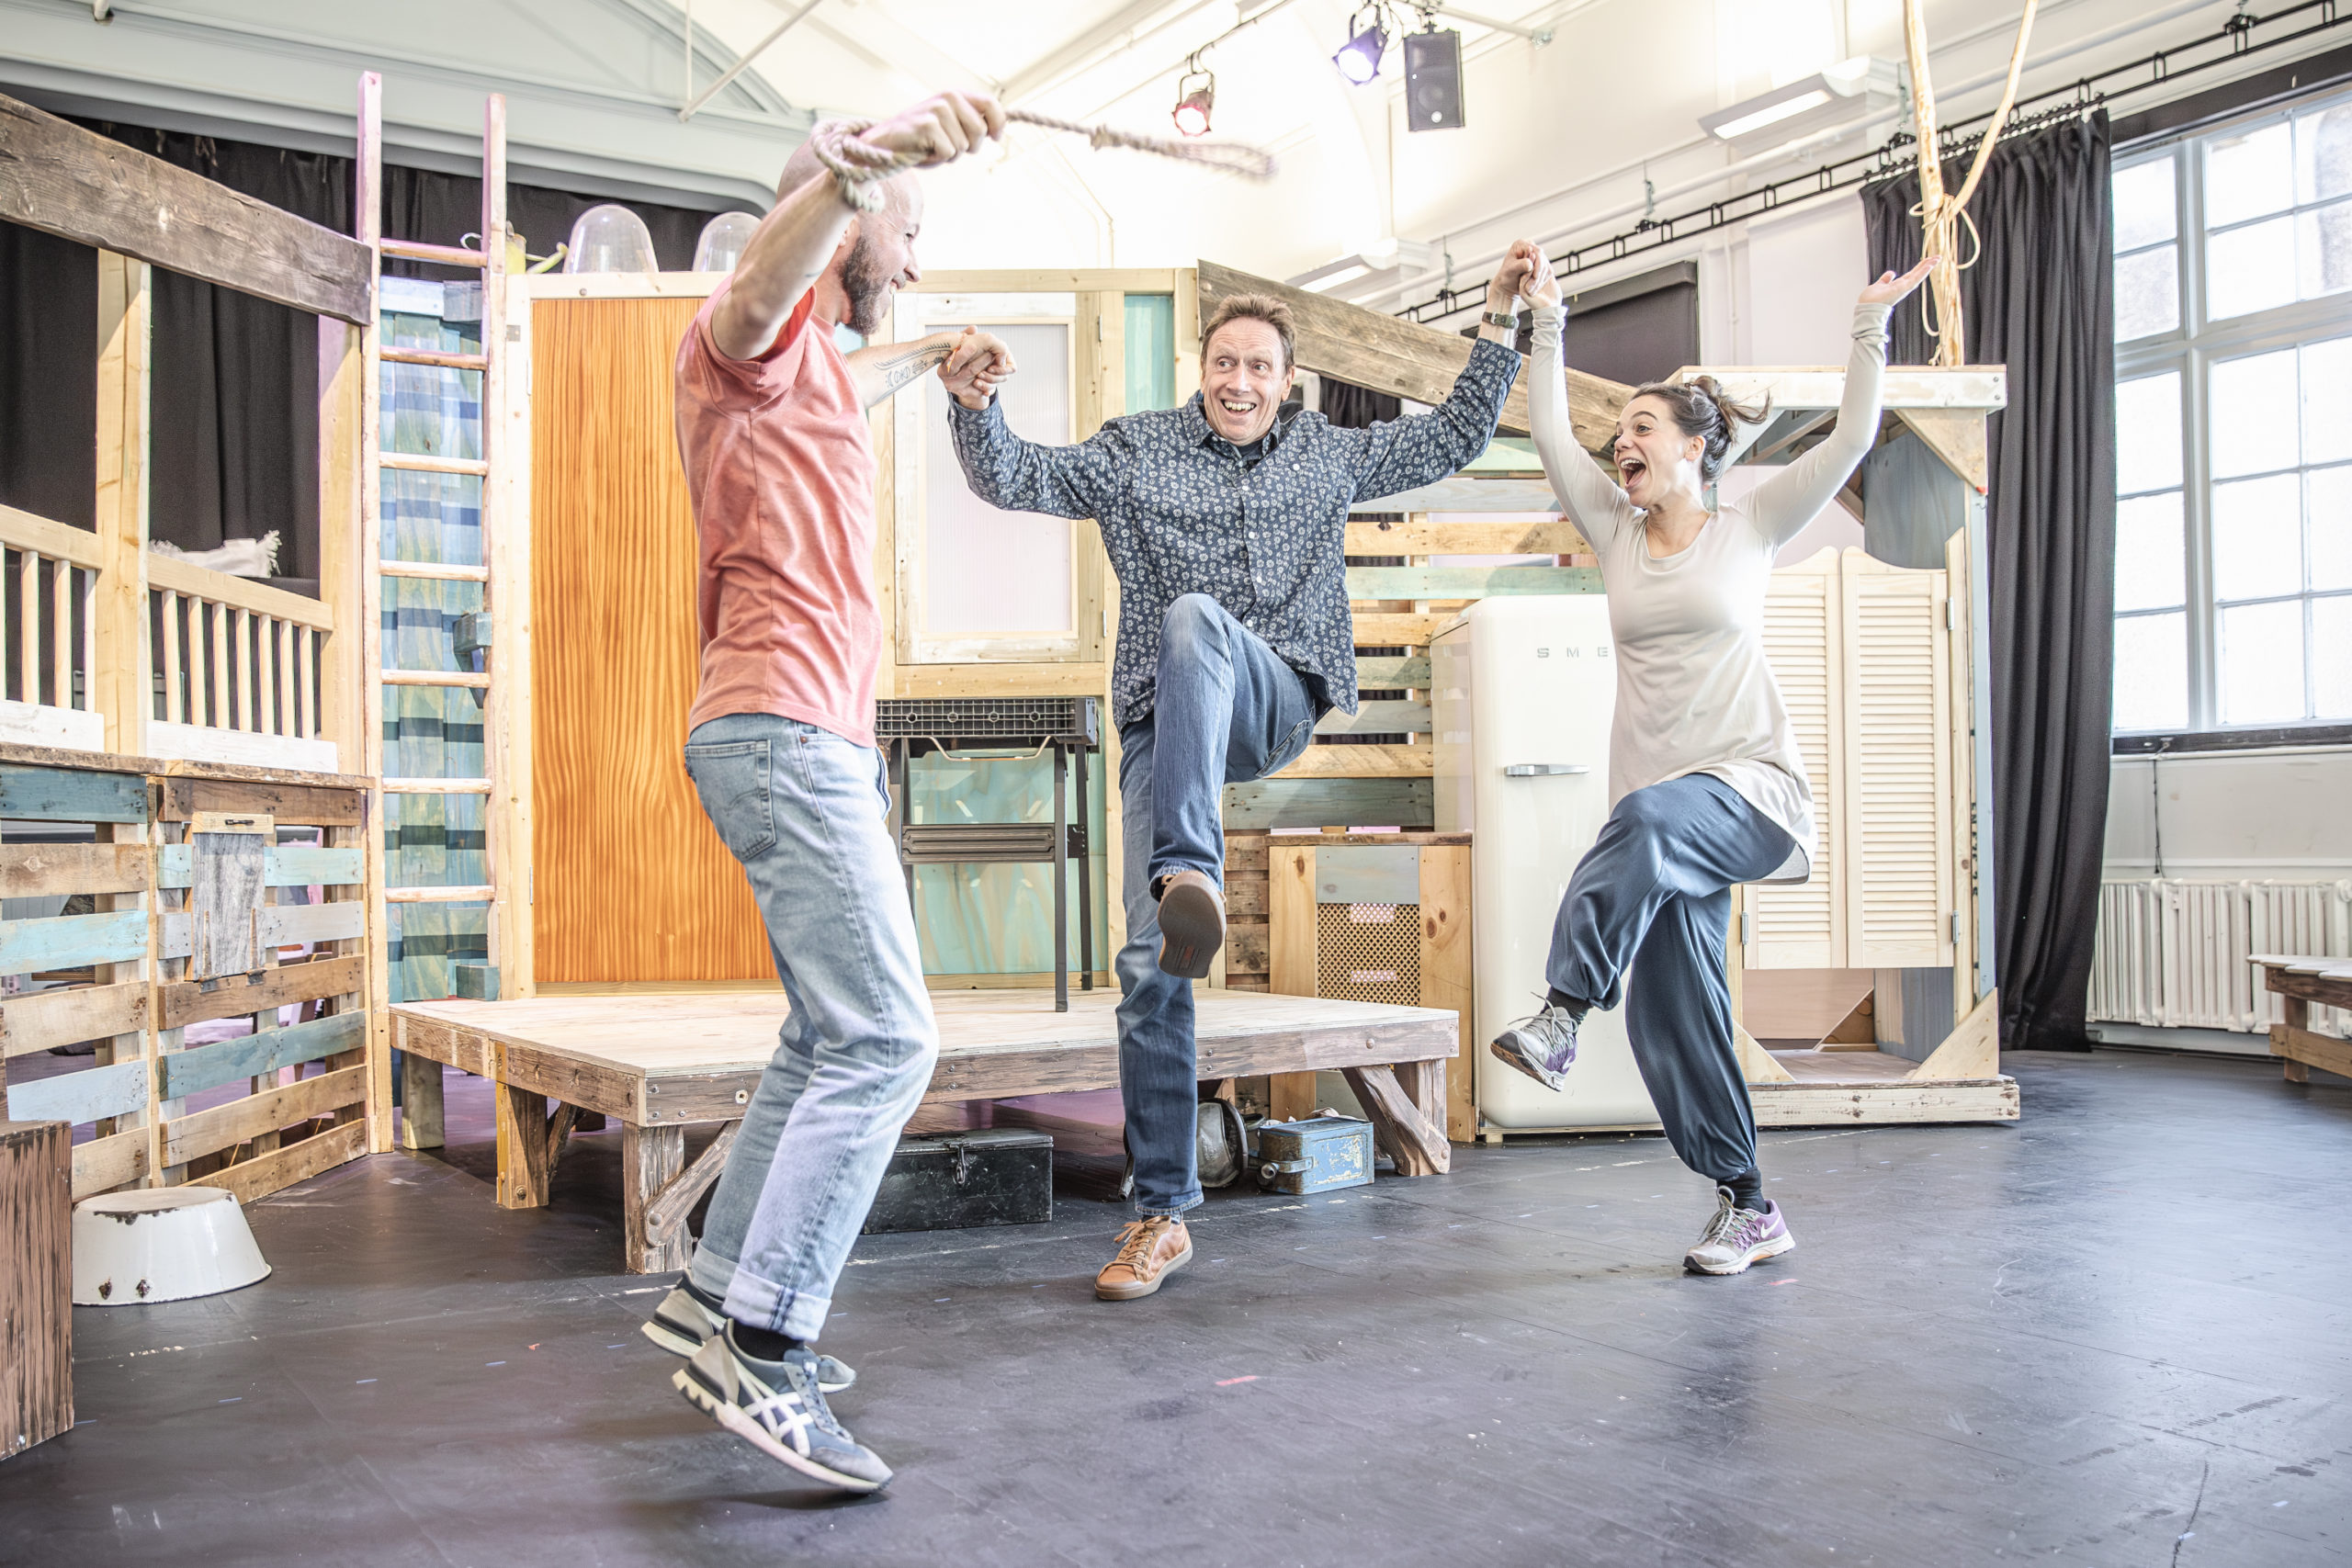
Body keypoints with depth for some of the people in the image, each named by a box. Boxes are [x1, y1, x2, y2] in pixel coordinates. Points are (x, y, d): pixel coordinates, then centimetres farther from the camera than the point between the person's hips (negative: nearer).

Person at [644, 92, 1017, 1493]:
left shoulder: (817, 367, 25)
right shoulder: (759, 339, -6)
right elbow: (757, 291, -33)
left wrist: (929, 356, 38)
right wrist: (861, 160, -47)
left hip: (820, 738, 11)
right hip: (785, 730, -11)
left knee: (836, 1035, 16)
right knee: (884, 1038, -17)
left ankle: (721, 1290, 24)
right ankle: (760, 1349, -14)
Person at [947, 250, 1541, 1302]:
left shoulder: (1327, 455, 17)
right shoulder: (1134, 451, 11)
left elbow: (1455, 436, 24)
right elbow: (1011, 480, 3)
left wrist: (1498, 322, 17)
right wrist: (974, 405, -16)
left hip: (1276, 705, 0)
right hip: (1165, 726, 1)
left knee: (1193, 617, -35)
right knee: (1150, 963, -8)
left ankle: (1192, 871, -50)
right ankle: (1163, 1212, 2)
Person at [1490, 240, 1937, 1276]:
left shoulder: (1751, 529, 7)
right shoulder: (1616, 533, 14)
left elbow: (1850, 442, 0)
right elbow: (1549, 435, 8)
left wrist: (1870, 331, -3)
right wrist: (1545, 322, 8)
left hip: (1750, 784, -4)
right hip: (1662, 812, 4)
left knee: (1649, 818, -40)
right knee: (1673, 1017, -3)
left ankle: (1562, 1014, -39)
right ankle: (1747, 1208, 9)